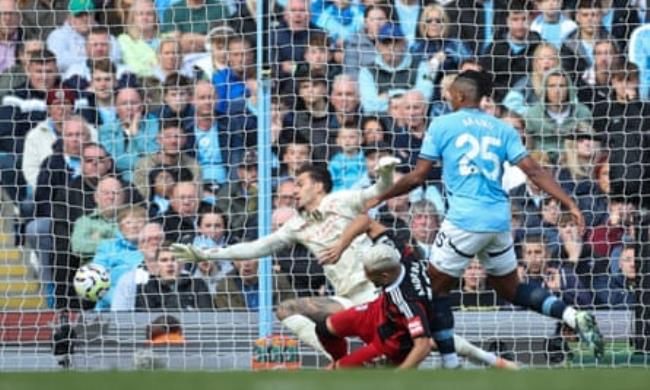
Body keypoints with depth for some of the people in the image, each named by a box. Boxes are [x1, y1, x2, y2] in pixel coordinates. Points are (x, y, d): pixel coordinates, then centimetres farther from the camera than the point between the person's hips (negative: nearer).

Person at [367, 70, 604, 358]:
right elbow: (534, 172, 2)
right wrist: (570, 205, 1)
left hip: (464, 220, -5)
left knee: (436, 288, 8)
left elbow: (417, 177, 2)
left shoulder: (442, 125, 1)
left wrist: (380, 198, 16)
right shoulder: (502, 129, 12)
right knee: (510, 289, 20)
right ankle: (573, 317, 1)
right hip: (500, 220, 5)